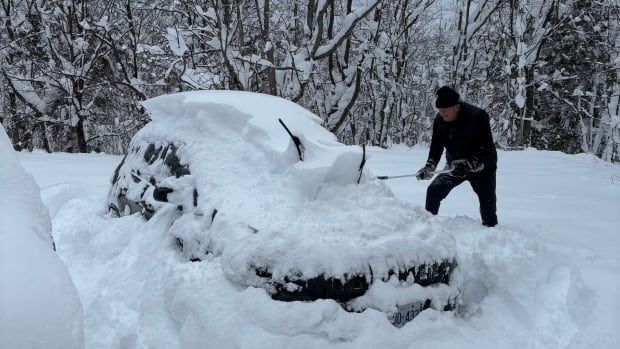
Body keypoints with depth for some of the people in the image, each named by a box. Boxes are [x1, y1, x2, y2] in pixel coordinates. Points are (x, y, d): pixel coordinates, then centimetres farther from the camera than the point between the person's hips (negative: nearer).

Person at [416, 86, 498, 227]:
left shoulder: (477, 116, -28)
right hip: (456, 167, 5)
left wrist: (469, 165, -41)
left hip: (482, 167, -4)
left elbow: (487, 149, -31)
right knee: (434, 191, -5)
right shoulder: (439, 120, -11)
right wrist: (430, 166, -23)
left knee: (487, 205, -2)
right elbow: (436, 146, -7)